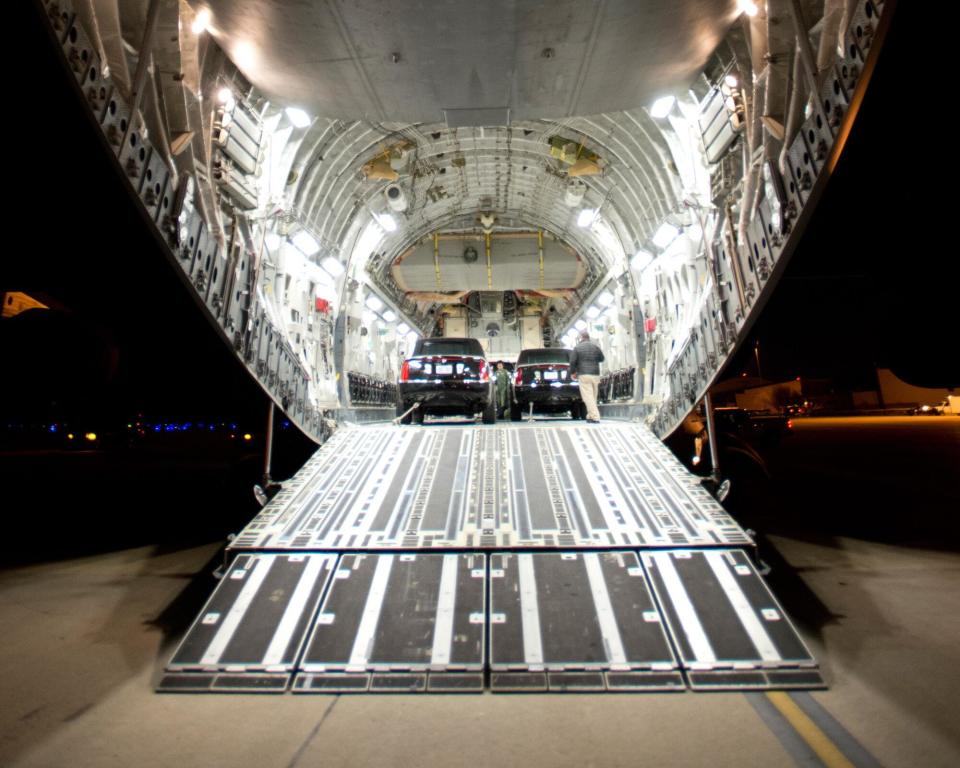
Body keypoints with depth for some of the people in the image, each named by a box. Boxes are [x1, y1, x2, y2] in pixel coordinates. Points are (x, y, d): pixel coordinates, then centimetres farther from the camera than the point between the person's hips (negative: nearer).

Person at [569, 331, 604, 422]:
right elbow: (602, 359, 20)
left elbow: (572, 362, -6)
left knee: (588, 397, -7)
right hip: (595, 375, 5)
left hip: (584, 375, -5)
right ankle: (590, 416, 20)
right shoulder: (596, 347, 8)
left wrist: (573, 372, 8)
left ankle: (595, 417, -16)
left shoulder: (577, 348, -3)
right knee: (593, 397, 13)